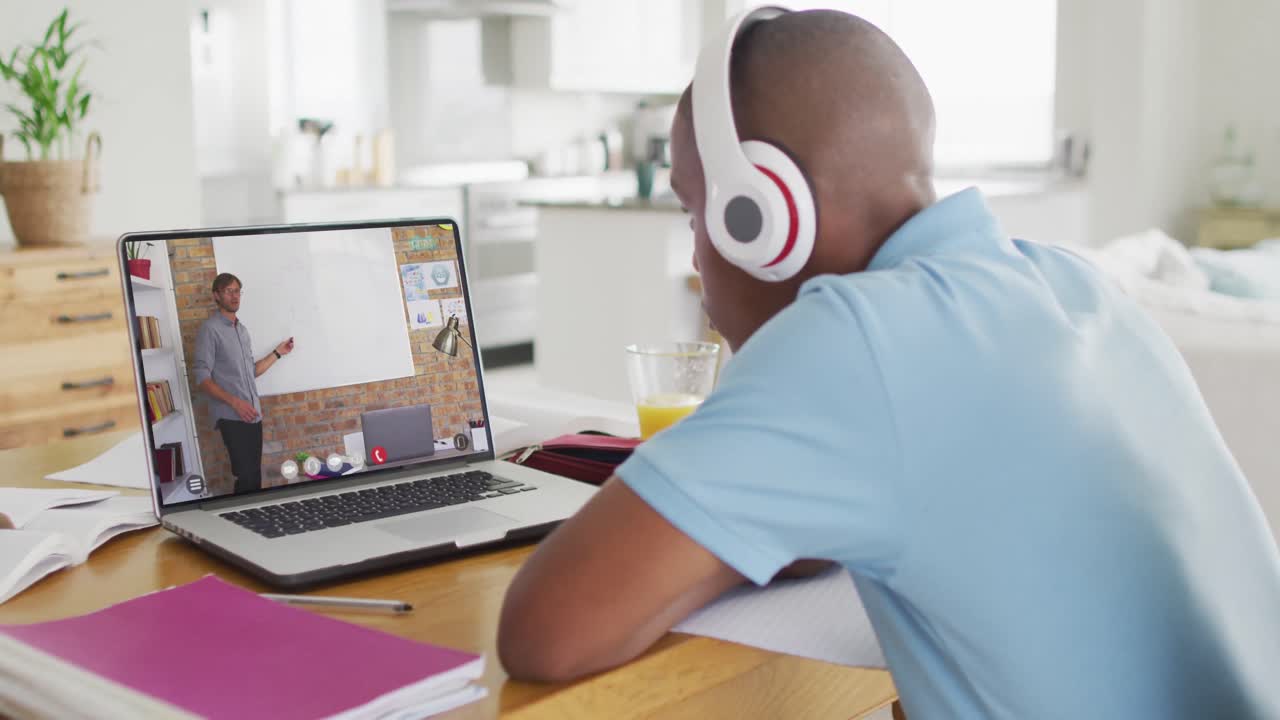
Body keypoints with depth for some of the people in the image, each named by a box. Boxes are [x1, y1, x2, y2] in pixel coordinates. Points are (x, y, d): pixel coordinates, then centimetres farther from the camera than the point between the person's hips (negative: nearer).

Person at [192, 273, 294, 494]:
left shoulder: (242, 329, 17)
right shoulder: (210, 329, -7)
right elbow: (202, 378, -13)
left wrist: (277, 353, 18)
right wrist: (235, 402, -20)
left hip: (253, 415, 7)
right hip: (231, 416, -7)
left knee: (255, 474, 8)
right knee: (246, 476, -11)